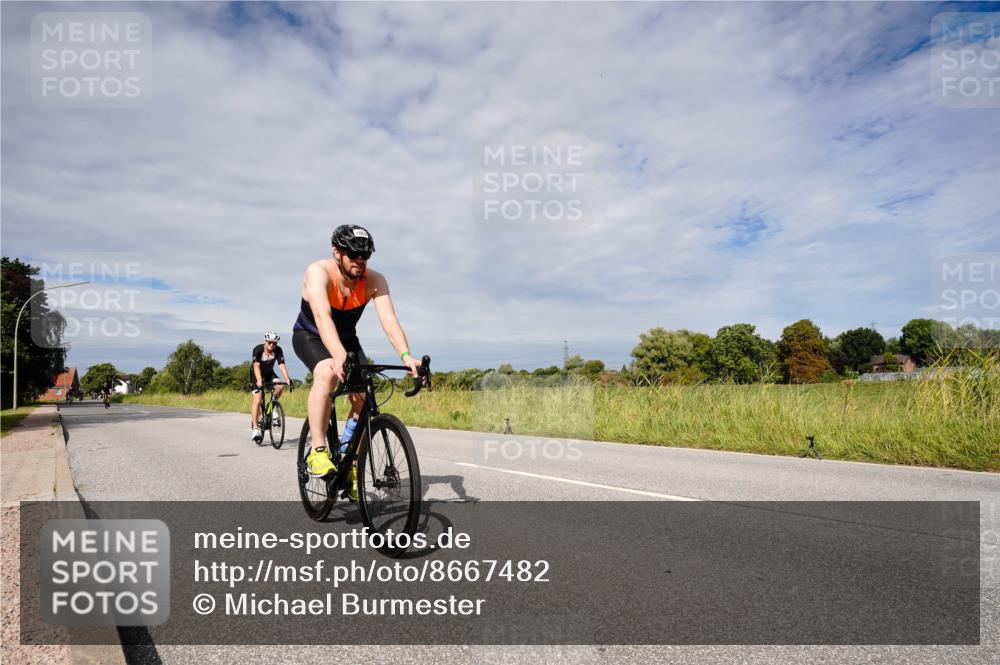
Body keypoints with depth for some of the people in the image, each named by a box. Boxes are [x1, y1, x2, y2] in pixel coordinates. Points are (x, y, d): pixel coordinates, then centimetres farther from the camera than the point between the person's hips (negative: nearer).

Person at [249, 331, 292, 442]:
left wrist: (287, 379, -41)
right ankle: (255, 428, -13)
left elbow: (281, 365, -27)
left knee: (280, 387, -26)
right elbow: (256, 366, -36)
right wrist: (259, 380, -51)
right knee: (257, 400, -16)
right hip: (256, 375, -3)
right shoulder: (258, 349, -26)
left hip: (269, 373, 3)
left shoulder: (278, 350, -18)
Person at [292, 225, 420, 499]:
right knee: (327, 373, -36)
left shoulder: (374, 280, -21)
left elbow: (389, 320, -33)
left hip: (346, 338, 4)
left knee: (363, 399, -12)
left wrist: (406, 356, -51)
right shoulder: (319, 272, -30)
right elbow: (322, 317, -46)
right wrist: (339, 357, -62)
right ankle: (317, 451, -25)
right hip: (310, 335, -3)